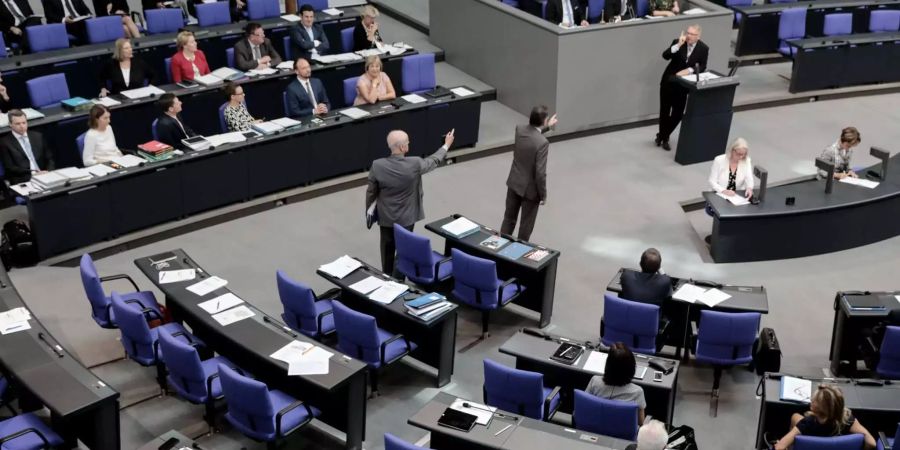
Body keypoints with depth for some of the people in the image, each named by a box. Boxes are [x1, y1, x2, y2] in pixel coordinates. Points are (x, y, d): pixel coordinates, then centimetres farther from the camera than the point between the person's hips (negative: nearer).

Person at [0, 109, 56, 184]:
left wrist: (48, 172, -7)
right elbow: (10, 168, -4)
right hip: (21, 181, -4)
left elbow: (49, 158, 15)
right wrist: (33, 172, -15)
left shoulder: (37, 136, 15)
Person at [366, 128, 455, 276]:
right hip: (406, 218, -3)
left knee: (387, 249, 20)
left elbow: (371, 192, -6)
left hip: (385, 217, 3)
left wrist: (369, 211, 11)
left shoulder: (377, 165, -19)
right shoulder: (415, 164, -24)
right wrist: (446, 145, 15)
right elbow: (433, 161, -3)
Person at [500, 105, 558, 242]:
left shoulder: (519, 129, -9)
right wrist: (543, 195, -12)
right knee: (526, 224, 14)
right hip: (530, 188, -6)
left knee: (509, 218, 22)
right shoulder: (542, 143, -29)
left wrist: (547, 127, 27)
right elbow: (540, 173, -25)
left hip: (514, 183, 6)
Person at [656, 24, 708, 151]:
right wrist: (679, 45, -30)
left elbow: (702, 67, -7)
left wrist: (689, 70, -24)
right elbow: (665, 56, -19)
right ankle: (662, 136, 32)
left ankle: (663, 137, 21)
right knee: (664, 111, 9)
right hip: (669, 81, 0)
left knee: (678, 113, 1)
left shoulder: (703, 48, -6)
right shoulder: (678, 42, -8)